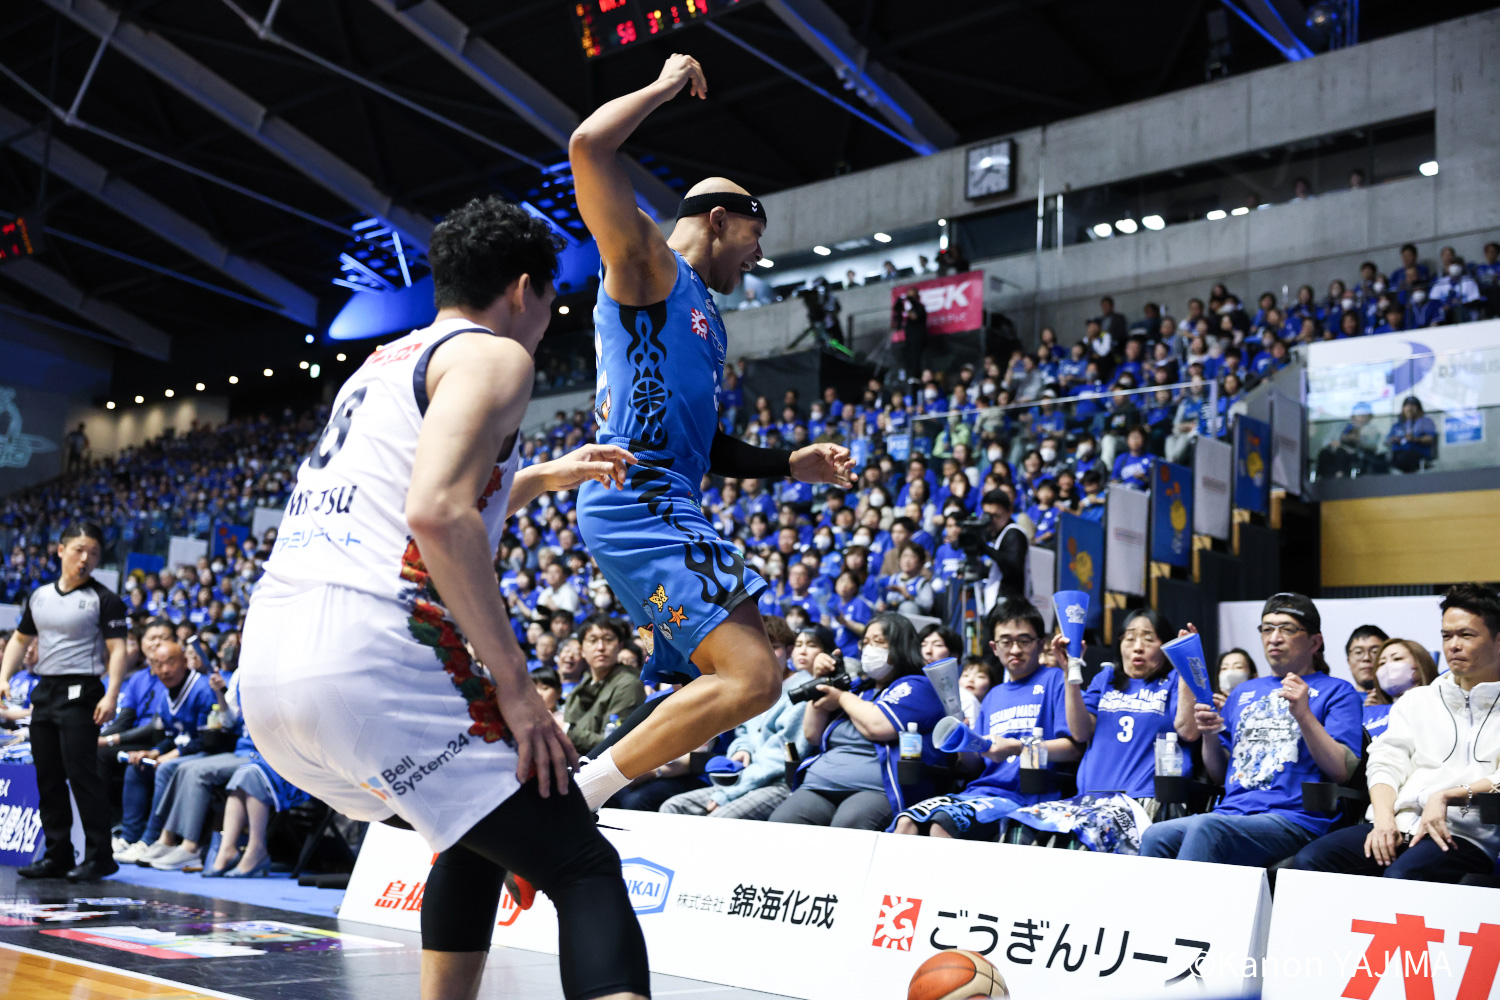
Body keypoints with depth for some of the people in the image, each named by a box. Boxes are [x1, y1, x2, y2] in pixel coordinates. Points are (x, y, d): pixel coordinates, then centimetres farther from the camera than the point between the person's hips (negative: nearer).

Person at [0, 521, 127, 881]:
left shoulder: (103, 599, -4)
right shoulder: (39, 596, 14)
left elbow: (117, 649, -10)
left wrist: (111, 695, -21)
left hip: (80, 693, -7)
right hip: (44, 690, 7)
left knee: (82, 774, -10)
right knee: (48, 778, 9)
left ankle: (100, 856, -5)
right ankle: (57, 856, 17)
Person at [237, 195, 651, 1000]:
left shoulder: (380, 367, 26)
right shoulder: (494, 355, 0)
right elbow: (439, 515, -18)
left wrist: (546, 478, 48)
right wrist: (515, 685, -14)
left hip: (266, 669, 9)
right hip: (368, 662, -9)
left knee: (480, 834, 29)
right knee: (586, 872, -5)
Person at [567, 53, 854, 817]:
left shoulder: (704, 318, 26)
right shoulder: (646, 261, 0)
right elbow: (588, 148, -17)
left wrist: (788, 465, 19)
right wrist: (667, 86, -3)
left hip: (664, 510, 10)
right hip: (637, 502, -10)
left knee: (705, 686, 17)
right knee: (752, 675, -20)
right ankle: (570, 799, -17)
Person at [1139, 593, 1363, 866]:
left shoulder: (1336, 691, 10)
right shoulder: (1245, 692, 27)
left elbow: (1342, 772, -3)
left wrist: (1304, 715, -13)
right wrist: (1209, 736, 6)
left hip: (1292, 820, -5)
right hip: (1230, 811, 5)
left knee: (1205, 828, -35)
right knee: (1155, 836, -26)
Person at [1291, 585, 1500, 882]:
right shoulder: (1416, 700, 25)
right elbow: (1386, 763, 13)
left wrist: (1447, 796, -15)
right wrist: (1384, 818, -5)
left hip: (1464, 834, -4)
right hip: (1400, 824, 4)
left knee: (1402, 876, -38)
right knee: (1310, 860, -24)